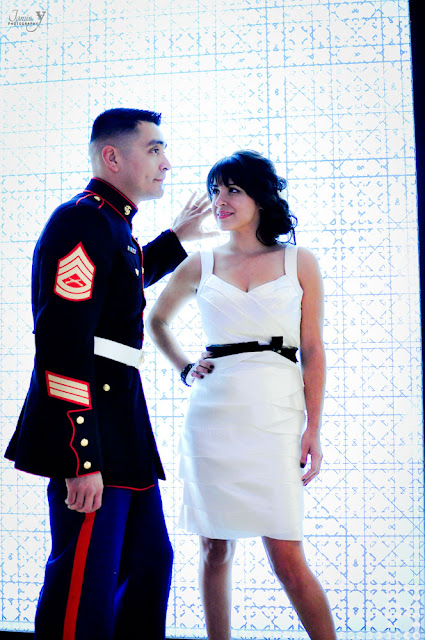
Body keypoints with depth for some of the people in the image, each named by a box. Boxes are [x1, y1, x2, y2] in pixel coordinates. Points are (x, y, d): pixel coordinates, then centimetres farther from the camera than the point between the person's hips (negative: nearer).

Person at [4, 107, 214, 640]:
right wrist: (83, 457, -26)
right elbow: (62, 344, -23)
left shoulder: (111, 223, 17)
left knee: (150, 562, 18)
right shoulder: (82, 220, -14)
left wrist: (177, 238, 39)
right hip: (90, 423, -11)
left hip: (119, 420, 11)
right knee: (85, 583, -4)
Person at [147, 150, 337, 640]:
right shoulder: (199, 266, 11)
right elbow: (156, 321, 28)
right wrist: (184, 369, 12)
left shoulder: (300, 262, 7)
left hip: (274, 415, -2)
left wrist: (313, 430, -3)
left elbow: (313, 351, 4)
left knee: (287, 560, -7)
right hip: (212, 415, 2)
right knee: (215, 549, 6)